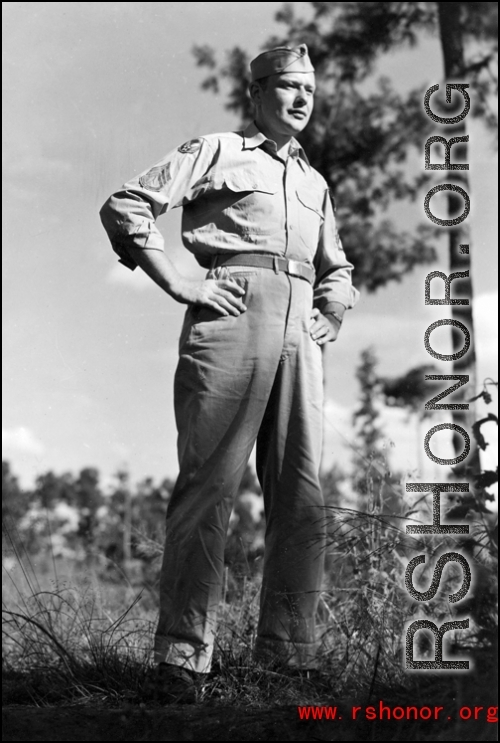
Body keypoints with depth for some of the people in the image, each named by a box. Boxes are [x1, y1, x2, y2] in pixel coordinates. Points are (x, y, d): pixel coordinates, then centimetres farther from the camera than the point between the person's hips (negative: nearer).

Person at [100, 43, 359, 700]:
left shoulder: (315, 182, 29)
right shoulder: (217, 151, 11)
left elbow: (337, 269, 39)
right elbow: (126, 207, 0)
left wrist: (330, 313, 18)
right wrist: (179, 285, -8)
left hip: (300, 333, 6)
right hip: (233, 314, -6)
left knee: (302, 495, 0)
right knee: (210, 483, -11)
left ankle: (288, 655, 6)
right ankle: (183, 656, -8)